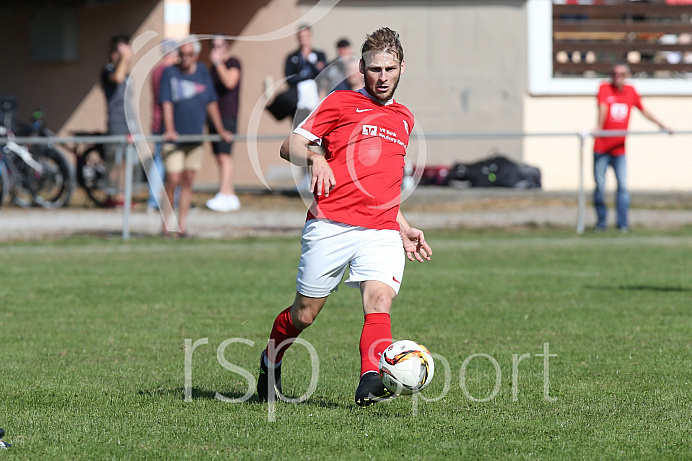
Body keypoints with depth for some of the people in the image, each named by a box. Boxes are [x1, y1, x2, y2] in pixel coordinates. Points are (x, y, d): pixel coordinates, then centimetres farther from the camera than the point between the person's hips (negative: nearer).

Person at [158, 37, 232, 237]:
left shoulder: (202, 73, 8)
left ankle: (182, 226, 10)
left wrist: (220, 130, 9)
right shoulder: (170, 73, -3)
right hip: (174, 138, -4)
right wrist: (169, 130, -21)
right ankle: (166, 224, -1)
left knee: (187, 181, 6)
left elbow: (211, 103, 12)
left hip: (195, 138, 4)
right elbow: (166, 104, -9)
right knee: (173, 181, -10)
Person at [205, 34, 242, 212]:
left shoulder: (233, 63, -5)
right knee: (219, 156, 7)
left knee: (224, 155, -15)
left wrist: (218, 62, -22)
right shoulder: (214, 66, 19)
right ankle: (231, 197, 10)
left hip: (228, 115, -8)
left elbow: (230, 82, -22)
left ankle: (224, 195, -21)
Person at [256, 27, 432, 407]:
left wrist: (404, 229, 25)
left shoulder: (404, 119, 24)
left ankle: (371, 381, -39)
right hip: (331, 224, -3)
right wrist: (315, 159, -23)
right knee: (304, 314, 3)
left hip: (381, 230, 3)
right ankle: (270, 361, 32)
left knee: (380, 298, -23)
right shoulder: (340, 103, 6)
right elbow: (290, 146, -1)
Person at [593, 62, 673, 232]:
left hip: (620, 149, 3)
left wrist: (662, 126, 23)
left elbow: (643, 111, 20)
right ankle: (600, 222, 9)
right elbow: (603, 108, -19)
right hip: (601, 148, -3)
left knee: (623, 186, -7)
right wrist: (599, 128, -33)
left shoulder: (631, 91, 8)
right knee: (600, 186, -1)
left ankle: (622, 223, -2)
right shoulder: (605, 88, -3)